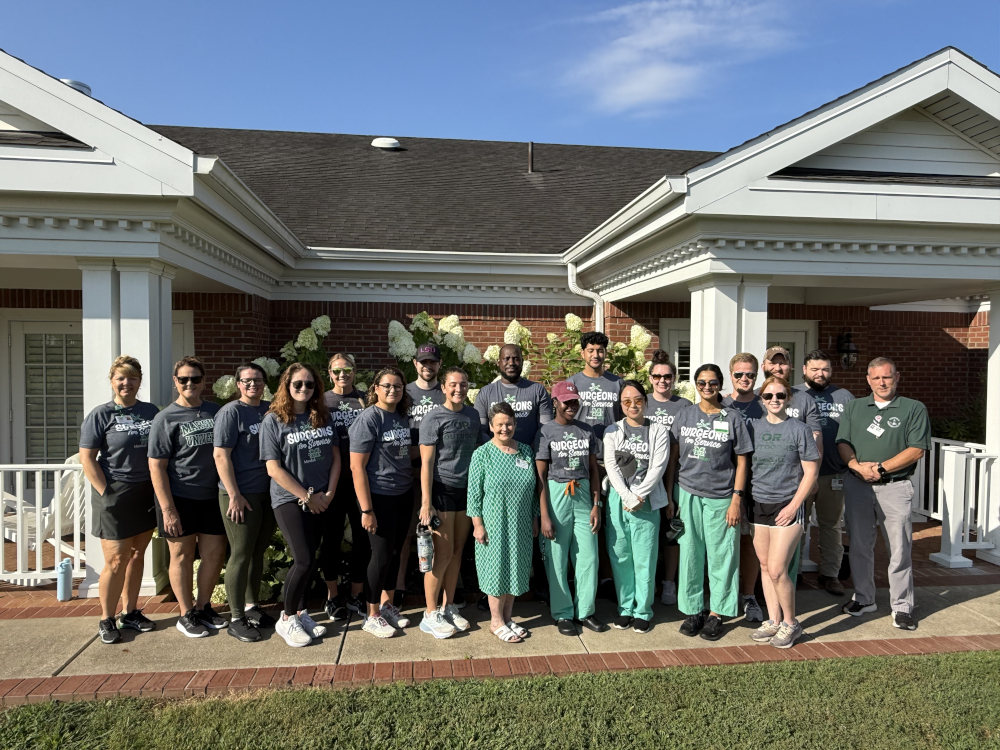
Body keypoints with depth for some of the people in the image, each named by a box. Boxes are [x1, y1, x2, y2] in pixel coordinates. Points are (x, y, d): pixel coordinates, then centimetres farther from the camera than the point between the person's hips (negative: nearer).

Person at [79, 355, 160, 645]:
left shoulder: (151, 412, 6)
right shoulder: (101, 415, -6)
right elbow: (87, 459, -8)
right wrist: (107, 493, -12)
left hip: (146, 494, 4)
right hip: (115, 495, -4)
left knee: (136, 555, 13)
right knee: (116, 561, 0)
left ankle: (130, 612, 27)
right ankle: (106, 620, 16)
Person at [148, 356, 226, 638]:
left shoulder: (216, 411, 6)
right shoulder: (166, 419, -6)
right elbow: (156, 467, -9)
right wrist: (168, 509, -13)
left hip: (211, 498, 4)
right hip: (179, 499, -4)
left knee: (215, 554, 9)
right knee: (182, 555, 7)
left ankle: (203, 607, 28)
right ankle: (186, 615, 23)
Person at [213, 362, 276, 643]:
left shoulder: (270, 410, 9)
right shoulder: (231, 412, -9)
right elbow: (221, 456, -14)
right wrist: (234, 495, -16)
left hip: (267, 492, 6)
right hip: (240, 495, -6)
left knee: (258, 551, 15)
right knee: (241, 554, 0)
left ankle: (251, 606, 30)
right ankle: (236, 619, 11)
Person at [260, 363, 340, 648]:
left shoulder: (323, 417, 7)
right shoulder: (274, 420, -6)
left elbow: (335, 457, 9)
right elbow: (274, 468, -10)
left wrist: (329, 493, -3)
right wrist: (307, 497, -11)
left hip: (321, 501, 5)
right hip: (289, 499, -4)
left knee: (308, 560, 9)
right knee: (305, 560, -10)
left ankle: (300, 612, 27)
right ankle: (286, 619, 10)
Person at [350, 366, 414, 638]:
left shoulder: (402, 417, 7)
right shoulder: (368, 418, -14)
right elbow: (357, 466, -16)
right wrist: (366, 510, -18)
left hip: (403, 494, 7)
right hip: (379, 496, -6)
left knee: (395, 551, 15)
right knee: (382, 554, 1)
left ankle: (387, 605, 32)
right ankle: (372, 616, 18)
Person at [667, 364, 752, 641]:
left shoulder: (732, 418, 2)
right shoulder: (684, 416, 6)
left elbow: (741, 461, 2)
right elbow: (673, 458, 8)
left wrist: (737, 498, -5)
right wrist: (668, 496, 5)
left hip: (721, 496, -1)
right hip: (687, 494, 2)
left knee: (721, 554, 4)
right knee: (690, 553, 7)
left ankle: (716, 613, 17)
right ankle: (693, 610, 20)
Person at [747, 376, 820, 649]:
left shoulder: (799, 429, -5)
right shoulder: (754, 427, 5)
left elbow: (811, 471, -4)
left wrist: (794, 505, -11)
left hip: (787, 508, -4)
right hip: (758, 505, 4)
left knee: (776, 570, -7)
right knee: (765, 567, 10)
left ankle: (790, 623, 14)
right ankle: (773, 621, 24)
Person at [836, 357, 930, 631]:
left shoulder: (914, 409, 3)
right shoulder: (853, 407, 13)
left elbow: (916, 450, -6)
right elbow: (842, 444, 6)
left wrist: (880, 469, -15)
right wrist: (858, 466, -13)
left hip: (895, 487, -3)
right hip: (856, 485, 3)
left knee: (899, 549, 0)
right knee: (860, 546, 11)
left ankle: (902, 607, 14)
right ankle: (864, 598, 25)